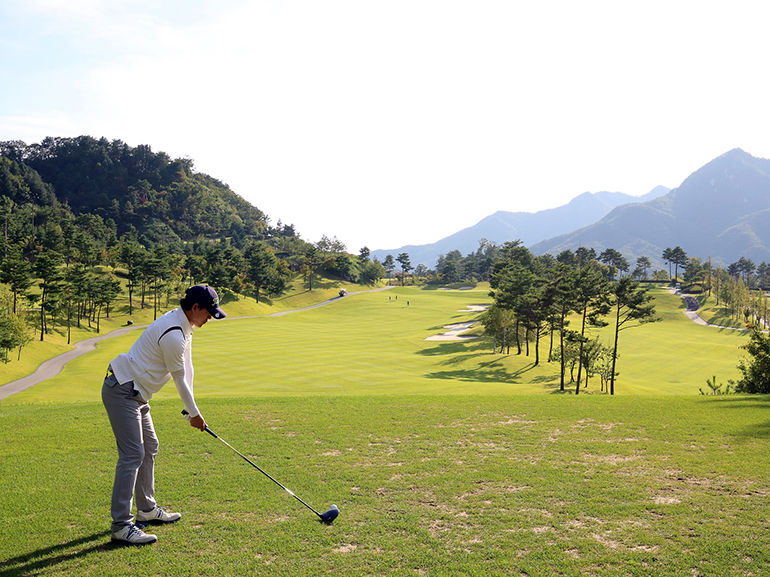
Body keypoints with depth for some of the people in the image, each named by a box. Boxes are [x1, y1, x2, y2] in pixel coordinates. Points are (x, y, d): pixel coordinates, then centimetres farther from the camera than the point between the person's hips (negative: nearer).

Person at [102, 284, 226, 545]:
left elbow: (187, 367, 11)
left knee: (149, 448, 17)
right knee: (132, 454, -13)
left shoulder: (183, 325, 8)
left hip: (135, 394, 11)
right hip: (122, 393, -11)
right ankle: (121, 525, -11)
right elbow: (179, 379, -13)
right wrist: (194, 413, 0)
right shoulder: (172, 335, -24)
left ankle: (146, 509, 29)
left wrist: (191, 409, 8)